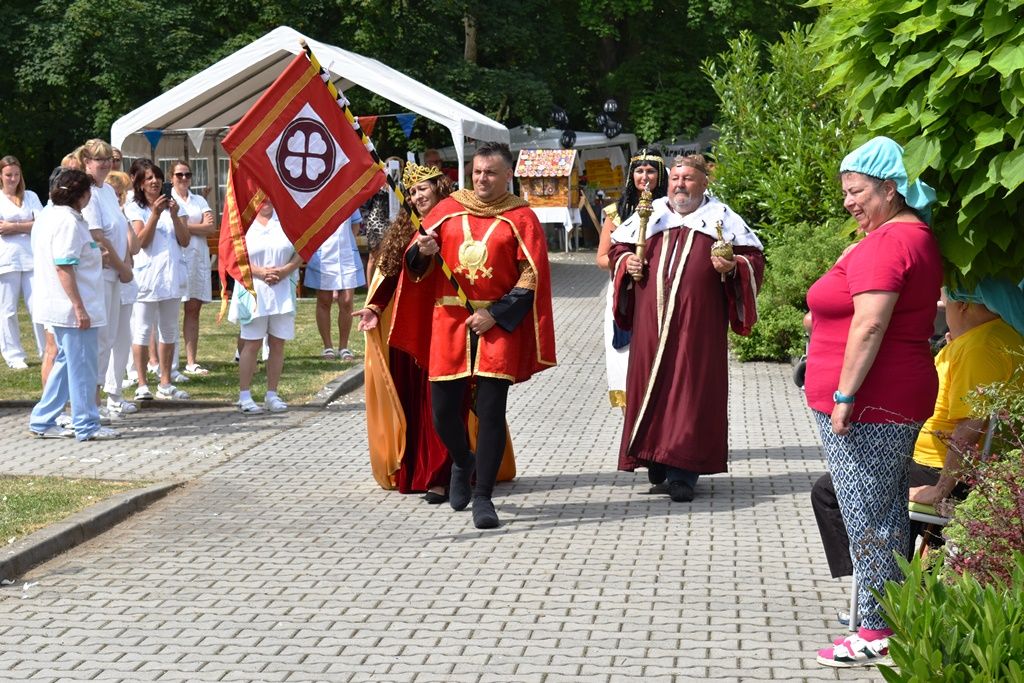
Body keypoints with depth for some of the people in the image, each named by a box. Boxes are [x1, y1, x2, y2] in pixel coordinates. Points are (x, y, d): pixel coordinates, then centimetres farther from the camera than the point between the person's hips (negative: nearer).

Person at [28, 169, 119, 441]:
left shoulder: (50, 215, 14)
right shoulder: (69, 222, -18)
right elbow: (63, 267, -23)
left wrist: (95, 258, 32)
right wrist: (79, 308, -23)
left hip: (60, 307, 10)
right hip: (72, 307, -10)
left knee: (66, 362, 18)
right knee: (82, 366, -2)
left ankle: (42, 421, 20)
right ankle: (86, 426, 6)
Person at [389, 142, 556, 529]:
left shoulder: (521, 218, 1)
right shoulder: (449, 209, 8)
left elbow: (532, 278, -4)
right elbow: (415, 263, 10)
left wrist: (495, 314, -12)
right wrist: (423, 252, -14)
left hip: (498, 323, -2)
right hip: (449, 322, 2)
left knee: (491, 412, -5)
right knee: (443, 410, 3)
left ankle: (482, 497, 3)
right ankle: (462, 463, 34)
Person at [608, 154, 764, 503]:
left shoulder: (721, 218, 7)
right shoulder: (649, 216, 15)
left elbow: (753, 258, 4)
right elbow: (618, 248, 21)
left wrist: (733, 266, -16)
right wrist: (627, 262, 1)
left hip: (698, 326, -3)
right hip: (651, 325, 3)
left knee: (692, 390, -6)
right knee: (653, 387, 3)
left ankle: (682, 473, -8)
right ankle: (658, 464, 13)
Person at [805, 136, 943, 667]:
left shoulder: (885, 243, -17)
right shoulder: (919, 238, 16)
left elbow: (870, 326, -24)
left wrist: (844, 396, -22)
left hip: (868, 408, -11)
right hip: (901, 402, 11)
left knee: (866, 517, -5)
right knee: (887, 513, 15)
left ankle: (877, 633, 1)